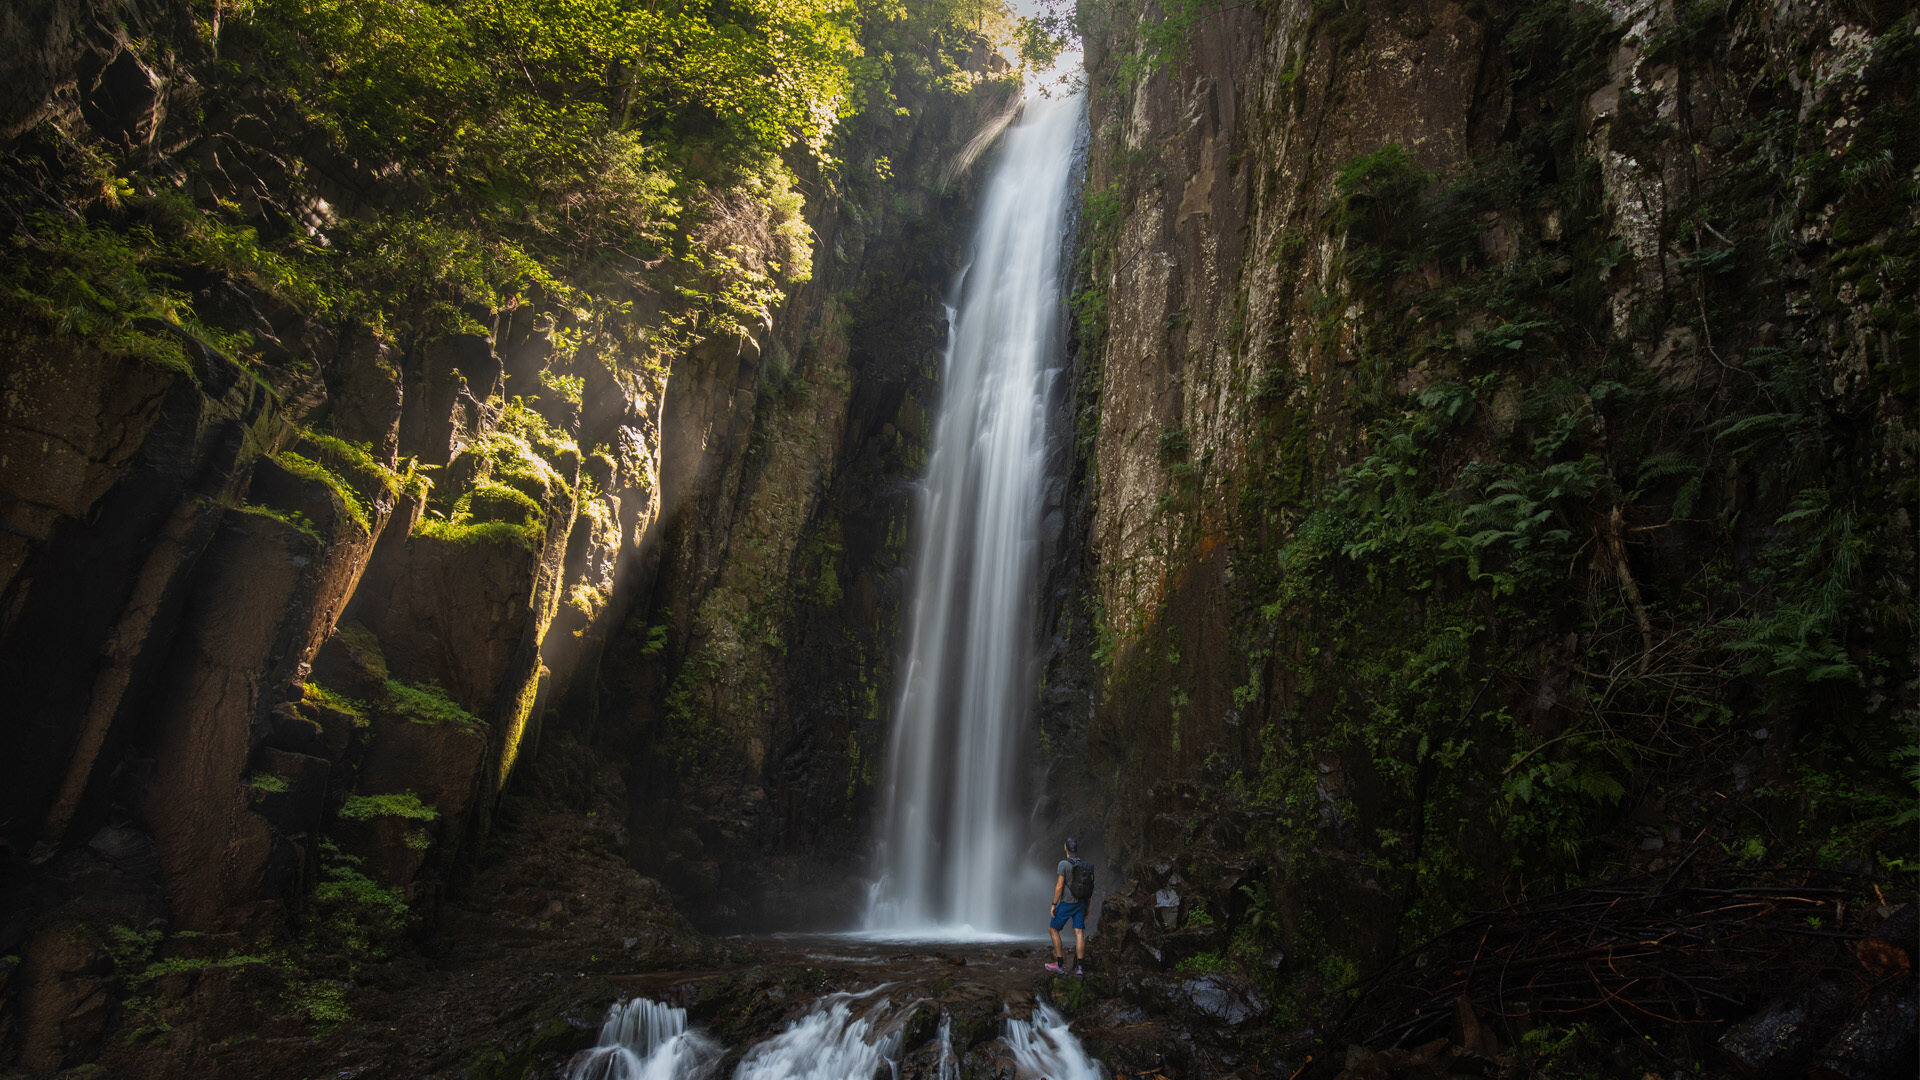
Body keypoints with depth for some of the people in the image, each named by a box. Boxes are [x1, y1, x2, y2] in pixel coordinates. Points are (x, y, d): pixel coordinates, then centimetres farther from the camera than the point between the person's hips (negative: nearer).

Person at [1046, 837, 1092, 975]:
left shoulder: (1063, 864, -15)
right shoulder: (1085, 866, 4)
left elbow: (1059, 886, -19)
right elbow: (1090, 889, 8)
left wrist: (1053, 905, -11)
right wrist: (1087, 908, 17)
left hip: (1066, 904, -5)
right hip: (1081, 904, 5)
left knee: (1053, 929, 10)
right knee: (1079, 934, 4)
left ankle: (1059, 964, 8)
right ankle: (1079, 967, -1)